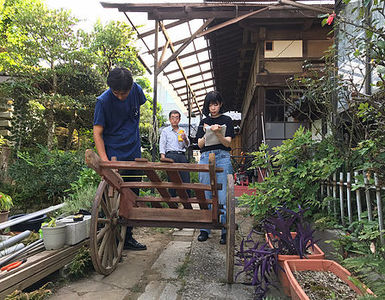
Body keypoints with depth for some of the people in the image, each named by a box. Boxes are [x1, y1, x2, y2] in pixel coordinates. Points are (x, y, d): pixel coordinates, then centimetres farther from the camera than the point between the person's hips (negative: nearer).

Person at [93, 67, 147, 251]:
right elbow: (97, 133, -13)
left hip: (134, 154, 5)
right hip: (114, 156, -5)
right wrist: (104, 160, -24)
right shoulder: (103, 101, -14)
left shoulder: (136, 90, -1)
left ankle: (127, 237, 24)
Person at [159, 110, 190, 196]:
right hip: (171, 155, -3)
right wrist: (163, 158, -8)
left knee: (186, 179, -6)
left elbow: (187, 145, 22)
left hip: (182, 156, 3)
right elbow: (162, 145, 6)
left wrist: (185, 139, -1)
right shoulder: (165, 131, 13)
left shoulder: (182, 131, 24)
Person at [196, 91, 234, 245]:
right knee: (206, 196, 4)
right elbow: (200, 144, 11)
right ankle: (205, 229, 13)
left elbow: (227, 143, 1)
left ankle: (226, 231, 3)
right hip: (205, 157, 3)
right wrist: (207, 133, -8)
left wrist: (218, 133, -17)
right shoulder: (204, 122, 18)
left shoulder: (226, 120, 10)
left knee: (223, 196, -5)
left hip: (223, 158, -2)